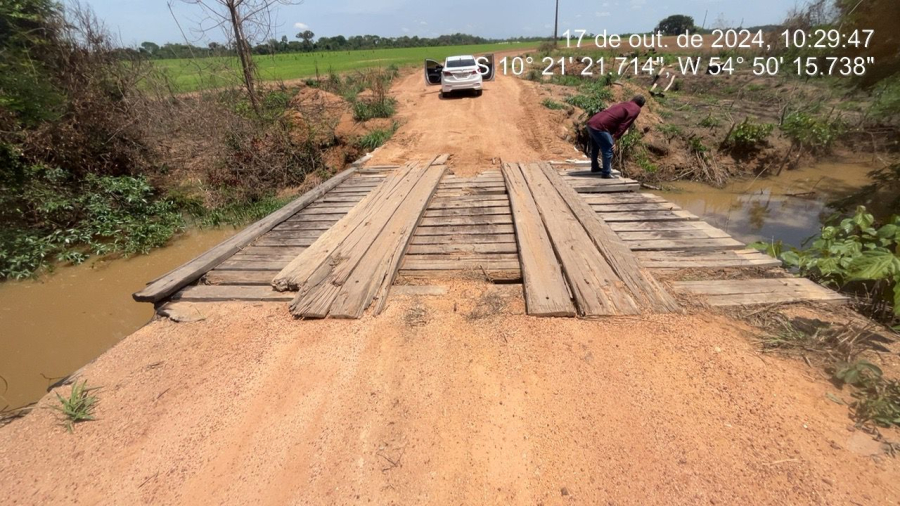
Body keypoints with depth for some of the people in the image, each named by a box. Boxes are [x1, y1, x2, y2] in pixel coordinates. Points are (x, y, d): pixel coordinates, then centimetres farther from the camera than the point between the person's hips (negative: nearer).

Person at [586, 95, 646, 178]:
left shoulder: (623, 104, 28)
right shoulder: (635, 109, 4)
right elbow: (624, 125, -7)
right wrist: (615, 138, -7)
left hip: (591, 123, 9)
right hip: (600, 127, -9)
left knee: (595, 148, 24)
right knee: (608, 150, -1)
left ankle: (595, 167, 39)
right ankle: (606, 173, 1)